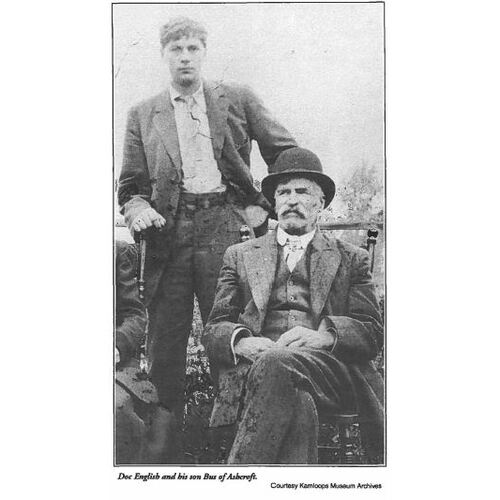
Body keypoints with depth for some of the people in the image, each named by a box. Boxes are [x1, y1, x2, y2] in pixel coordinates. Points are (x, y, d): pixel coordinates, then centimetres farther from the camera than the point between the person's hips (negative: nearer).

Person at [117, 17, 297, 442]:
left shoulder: (237, 99, 11)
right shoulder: (143, 115, 15)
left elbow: (288, 154, 12)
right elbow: (131, 184, 14)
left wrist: (263, 206, 4)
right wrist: (138, 209, -7)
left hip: (225, 226, -1)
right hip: (169, 235, 2)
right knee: (164, 344, 3)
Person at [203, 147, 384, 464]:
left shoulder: (351, 259, 23)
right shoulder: (240, 255, 25)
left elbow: (373, 331, 11)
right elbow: (213, 329, 15)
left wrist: (324, 334, -12)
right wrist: (241, 340, -10)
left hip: (329, 370, 0)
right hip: (255, 366, 1)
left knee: (275, 364, -37)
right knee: (297, 403, -37)